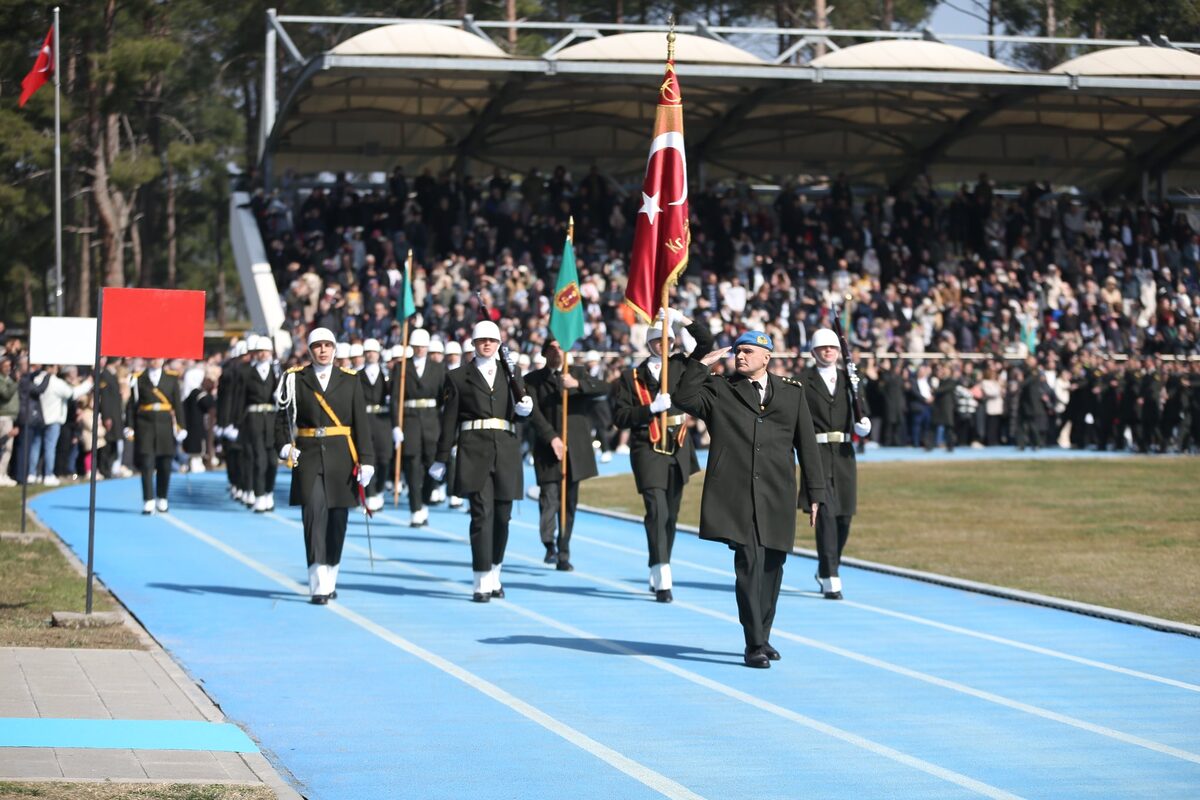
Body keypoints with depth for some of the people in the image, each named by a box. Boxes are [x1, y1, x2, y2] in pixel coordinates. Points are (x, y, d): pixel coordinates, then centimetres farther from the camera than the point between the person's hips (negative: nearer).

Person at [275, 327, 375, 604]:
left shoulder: (349, 380, 5)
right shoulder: (295, 379, 3)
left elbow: (361, 422, 3)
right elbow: (283, 416, 3)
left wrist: (366, 460, -4)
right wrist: (285, 447, -13)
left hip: (341, 457, 2)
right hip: (308, 456, -2)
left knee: (337, 519, 7)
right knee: (314, 514, -13)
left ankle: (330, 580, 22)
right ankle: (318, 586, -15)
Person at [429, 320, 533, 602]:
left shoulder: (510, 372, 16)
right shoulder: (458, 377, 8)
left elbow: (521, 410, 13)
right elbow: (448, 420, 7)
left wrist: (525, 406, -12)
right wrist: (442, 459, 4)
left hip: (506, 451, 3)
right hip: (474, 451, -3)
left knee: (502, 516, 8)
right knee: (482, 513, -11)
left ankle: (494, 575, 24)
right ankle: (482, 583, -11)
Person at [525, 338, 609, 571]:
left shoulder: (578, 373, 13)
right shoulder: (533, 379, 7)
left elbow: (604, 388, -3)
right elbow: (534, 412, -4)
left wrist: (577, 384, -19)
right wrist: (551, 437, -16)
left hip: (575, 448, 2)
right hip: (548, 448, -2)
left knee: (569, 503, 4)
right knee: (549, 499, -14)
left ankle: (563, 554, 10)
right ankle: (549, 545, 4)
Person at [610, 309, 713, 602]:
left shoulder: (680, 366, 12)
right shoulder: (631, 378, 2)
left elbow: (706, 342, 6)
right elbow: (620, 416, -5)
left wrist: (682, 320, -5)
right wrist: (651, 409, -17)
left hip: (678, 449, 4)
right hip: (648, 450, -4)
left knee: (671, 514, 11)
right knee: (657, 511, -16)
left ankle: (658, 576, 23)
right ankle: (662, 581, -22)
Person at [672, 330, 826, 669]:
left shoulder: (792, 392, 13)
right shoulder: (719, 390, 10)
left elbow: (807, 444, 12)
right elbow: (683, 398, -7)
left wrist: (815, 493, 8)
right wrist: (702, 363, -6)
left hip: (777, 497, 3)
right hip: (735, 496, -3)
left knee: (771, 567, 9)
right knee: (749, 564, -12)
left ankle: (762, 638, 24)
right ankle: (754, 645, -10)